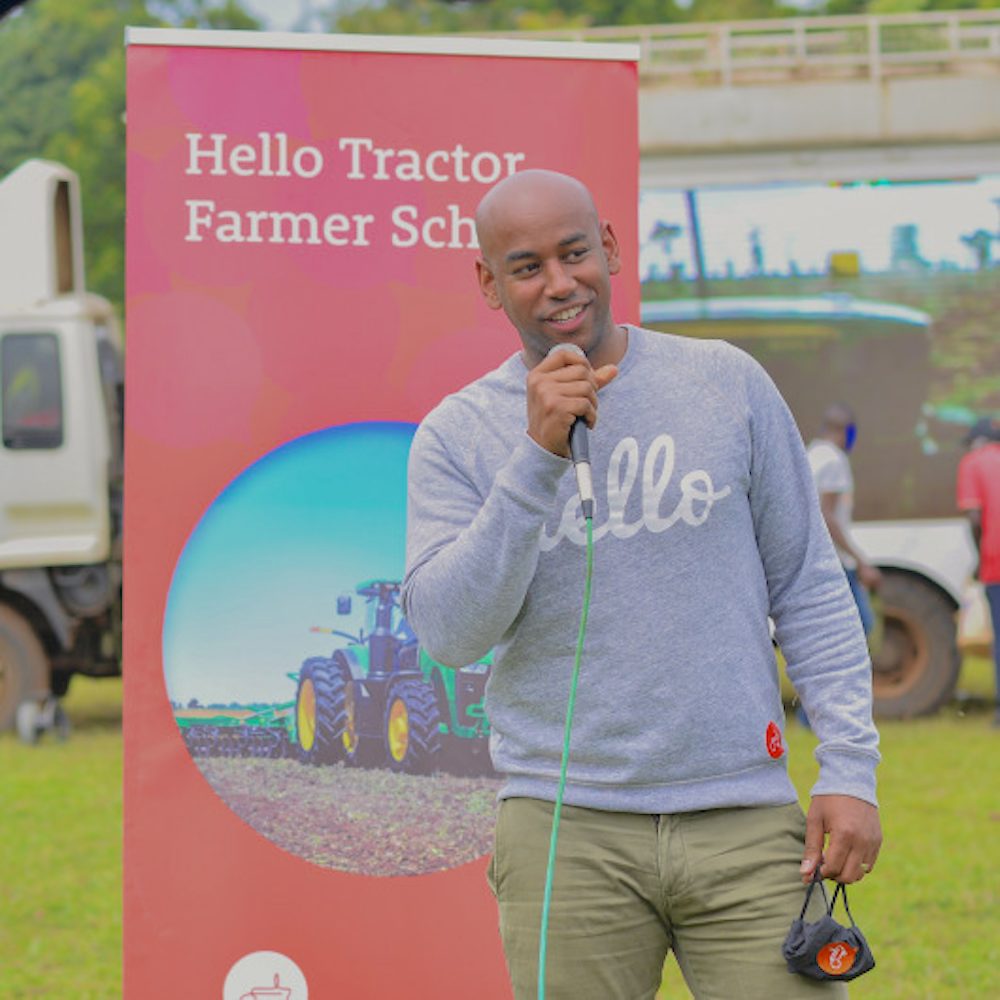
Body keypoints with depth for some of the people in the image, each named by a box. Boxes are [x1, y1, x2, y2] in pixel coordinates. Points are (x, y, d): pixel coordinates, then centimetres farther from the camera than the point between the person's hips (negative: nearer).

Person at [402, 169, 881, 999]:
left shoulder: (727, 385, 5)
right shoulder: (459, 434, 3)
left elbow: (809, 591, 8)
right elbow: (449, 632, -9)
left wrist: (850, 769, 0)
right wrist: (537, 456, -16)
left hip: (744, 818, 1)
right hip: (568, 832, 0)